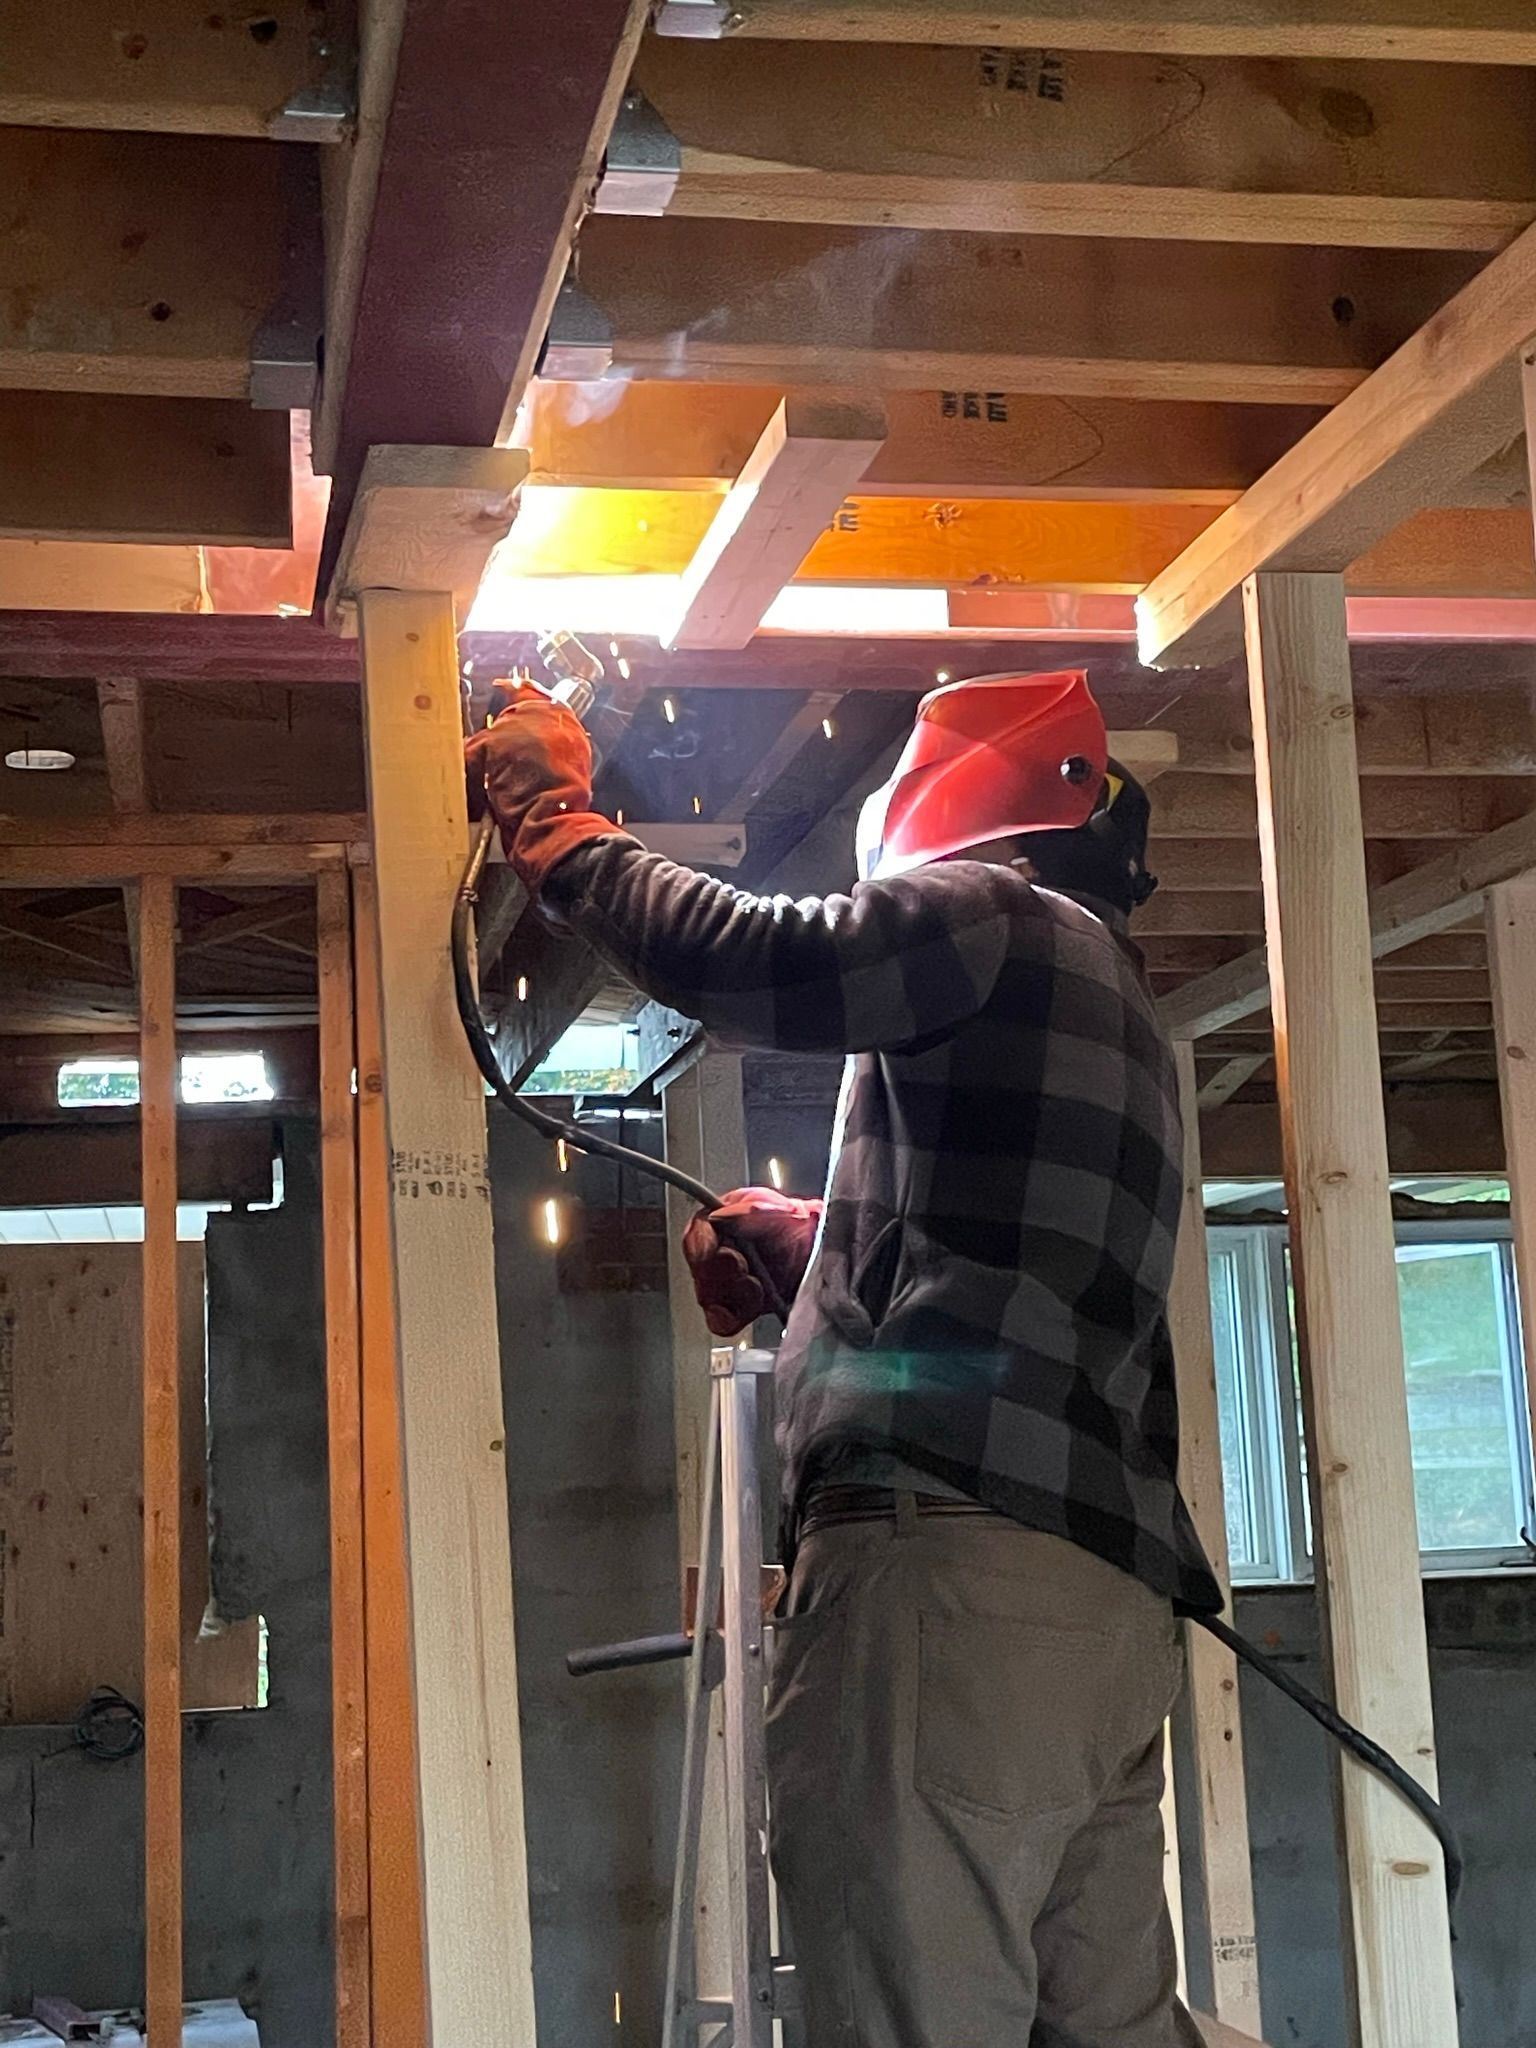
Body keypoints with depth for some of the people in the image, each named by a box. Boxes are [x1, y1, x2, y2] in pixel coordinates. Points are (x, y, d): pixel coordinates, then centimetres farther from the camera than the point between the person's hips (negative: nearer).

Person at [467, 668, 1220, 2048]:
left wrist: (552, 810, 8)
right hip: (1108, 1599, 10)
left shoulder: (1001, 918, 0)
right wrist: (802, 1242, 28)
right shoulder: (1113, 1002, 30)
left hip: (952, 1570, -10)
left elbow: (721, 954, -7)